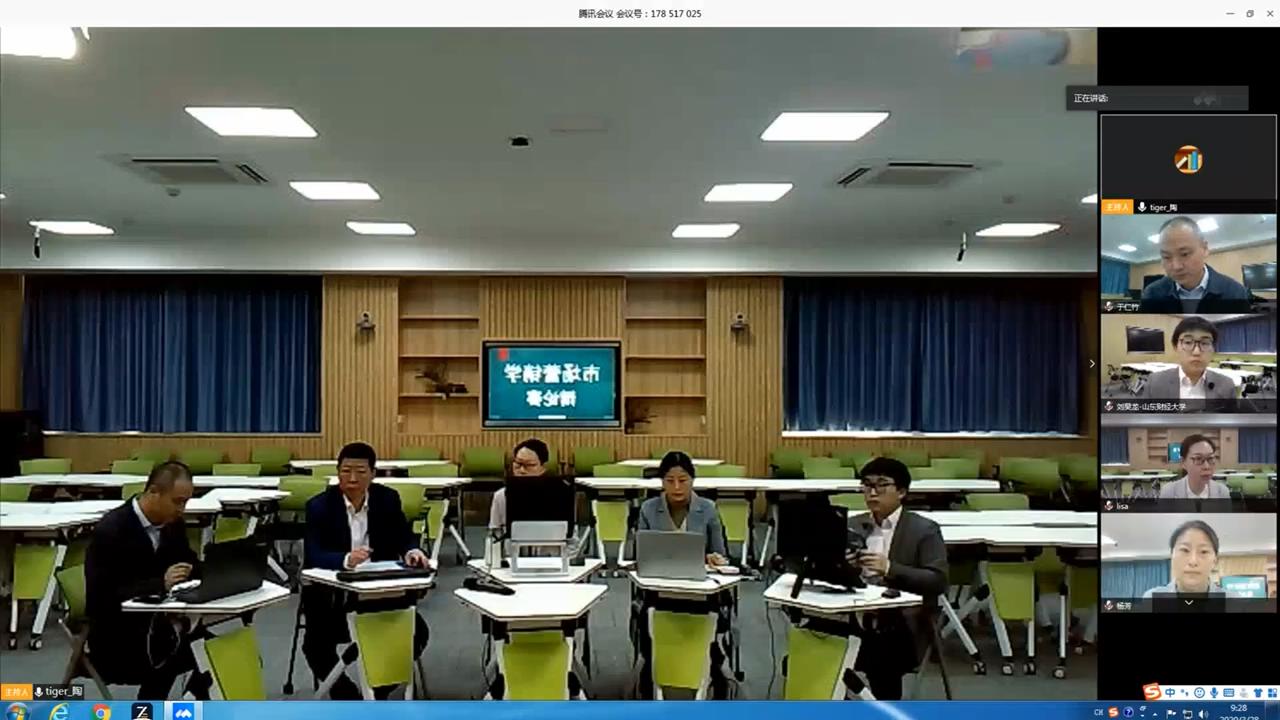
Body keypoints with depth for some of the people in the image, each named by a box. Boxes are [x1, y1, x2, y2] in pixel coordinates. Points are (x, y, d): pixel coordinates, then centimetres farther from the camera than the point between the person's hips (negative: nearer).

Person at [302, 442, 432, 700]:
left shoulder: (388, 499, -1)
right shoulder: (319, 505, -10)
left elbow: (404, 538, -1)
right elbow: (312, 555, -21)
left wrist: (412, 552, -27)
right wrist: (346, 560, -42)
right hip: (331, 593, -2)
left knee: (416, 631, -12)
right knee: (316, 644, -24)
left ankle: (379, 687, 14)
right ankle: (345, 693, 7)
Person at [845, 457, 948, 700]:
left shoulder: (924, 530, -2)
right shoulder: (853, 525, 12)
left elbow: (938, 581, -11)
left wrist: (890, 569, -23)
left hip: (901, 626, -4)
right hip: (855, 620, 4)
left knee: (880, 665, -30)